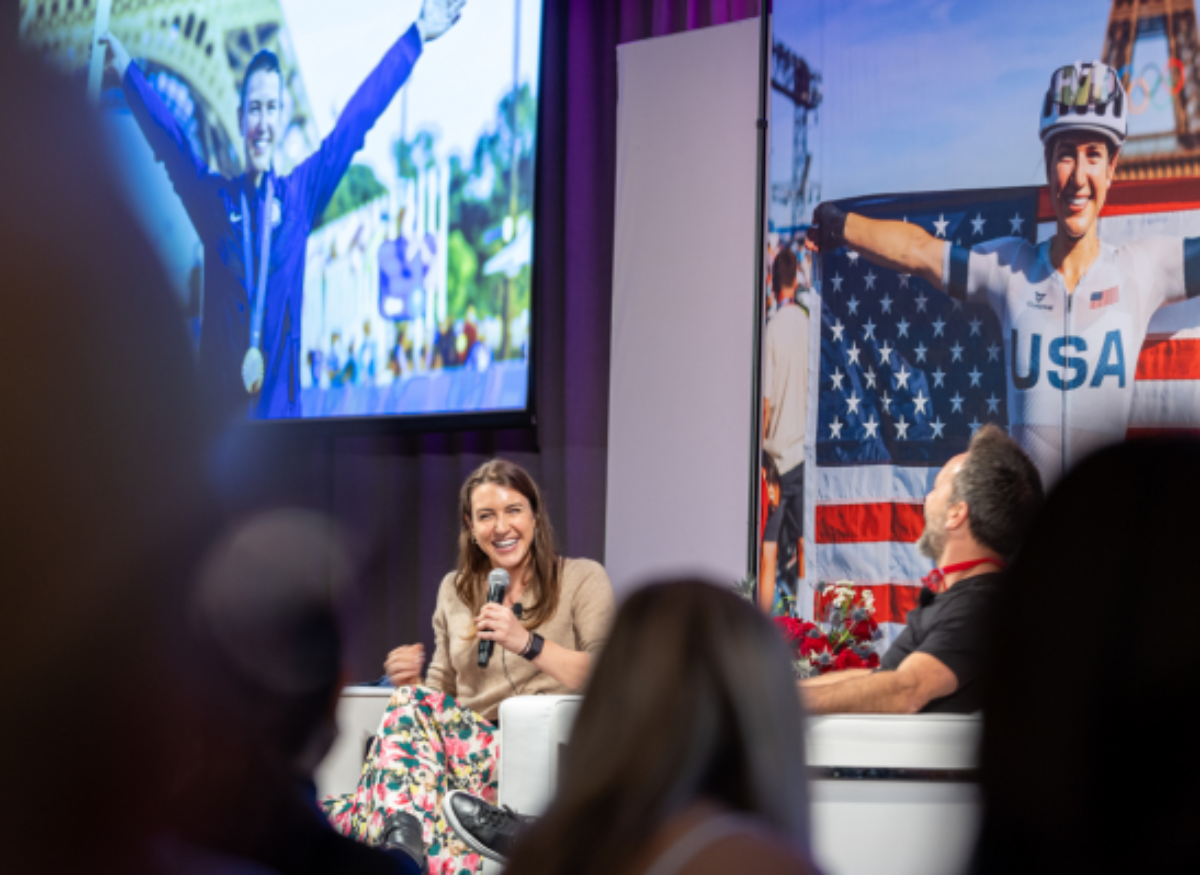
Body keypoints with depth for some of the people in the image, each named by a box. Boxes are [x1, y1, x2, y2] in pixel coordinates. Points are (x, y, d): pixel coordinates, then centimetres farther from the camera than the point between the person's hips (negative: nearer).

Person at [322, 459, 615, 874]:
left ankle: (350, 814, -23)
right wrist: (411, 680, -1)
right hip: (471, 747, 4)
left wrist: (527, 642, -14)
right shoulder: (455, 590, 22)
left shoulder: (582, 579, 8)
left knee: (413, 707, -29)